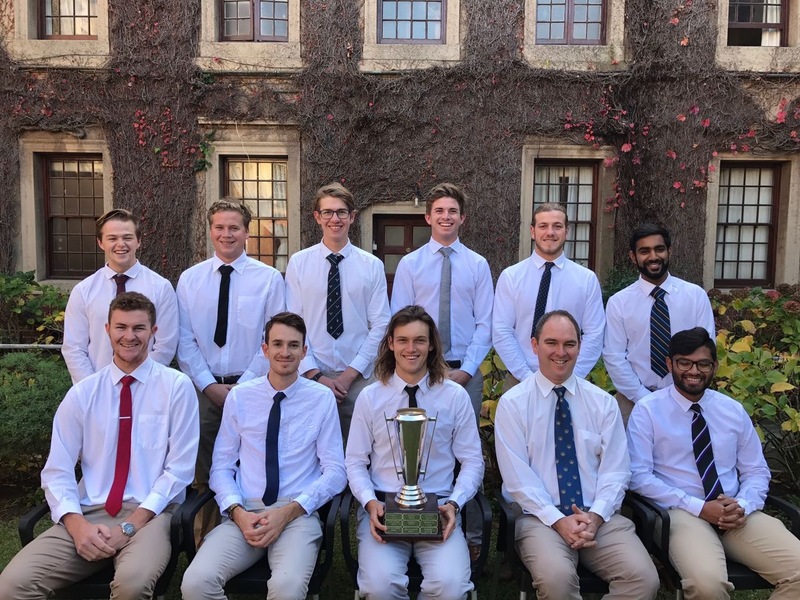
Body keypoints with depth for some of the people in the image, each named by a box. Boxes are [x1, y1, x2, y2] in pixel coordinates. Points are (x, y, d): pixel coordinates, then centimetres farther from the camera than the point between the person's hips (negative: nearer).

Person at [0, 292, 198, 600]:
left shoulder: (177, 386, -1)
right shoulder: (81, 393, 7)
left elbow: (180, 468, -4)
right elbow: (57, 471, 5)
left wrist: (130, 526, -13)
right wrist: (77, 525, -13)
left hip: (149, 513, -2)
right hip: (88, 513, 3)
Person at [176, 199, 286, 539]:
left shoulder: (269, 278, -1)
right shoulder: (190, 279, 6)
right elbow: (184, 341, 3)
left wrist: (244, 386, -10)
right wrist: (210, 385, -6)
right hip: (203, 389, 2)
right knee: (203, 476, 9)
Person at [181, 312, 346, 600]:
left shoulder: (322, 399, 1)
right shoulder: (239, 397, 6)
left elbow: (335, 471, 0)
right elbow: (221, 466, 8)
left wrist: (289, 511, -12)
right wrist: (237, 511, -10)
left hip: (298, 514, -2)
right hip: (244, 513, 2)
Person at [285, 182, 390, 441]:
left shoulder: (372, 265, 2)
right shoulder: (298, 263, 1)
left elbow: (380, 326, -1)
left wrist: (351, 374, -8)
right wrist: (315, 375, -9)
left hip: (358, 378, 0)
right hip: (310, 376, 0)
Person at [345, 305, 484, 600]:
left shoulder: (455, 396, 4)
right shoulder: (369, 397, 4)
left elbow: (473, 460, 6)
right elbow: (355, 462, 8)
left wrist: (454, 503, -9)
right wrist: (370, 502, -10)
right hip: (383, 507, 0)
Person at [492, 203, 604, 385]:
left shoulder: (587, 279, -1)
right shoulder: (510, 276, -3)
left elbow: (594, 336, -3)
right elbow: (501, 332, -7)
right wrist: (528, 377, -14)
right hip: (520, 381, 0)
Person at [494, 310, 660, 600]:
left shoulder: (603, 402, 8)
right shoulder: (512, 403, -1)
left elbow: (615, 470, 4)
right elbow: (517, 475, -7)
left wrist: (595, 516, -12)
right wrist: (557, 520, -17)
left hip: (599, 516, 3)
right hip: (540, 516, -3)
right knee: (556, 577, -31)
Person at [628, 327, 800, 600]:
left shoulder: (733, 410, 13)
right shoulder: (647, 410, -1)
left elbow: (757, 471, 15)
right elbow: (639, 476, -7)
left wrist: (743, 506, -7)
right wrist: (699, 507, -15)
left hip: (737, 514, 5)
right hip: (682, 512, -4)